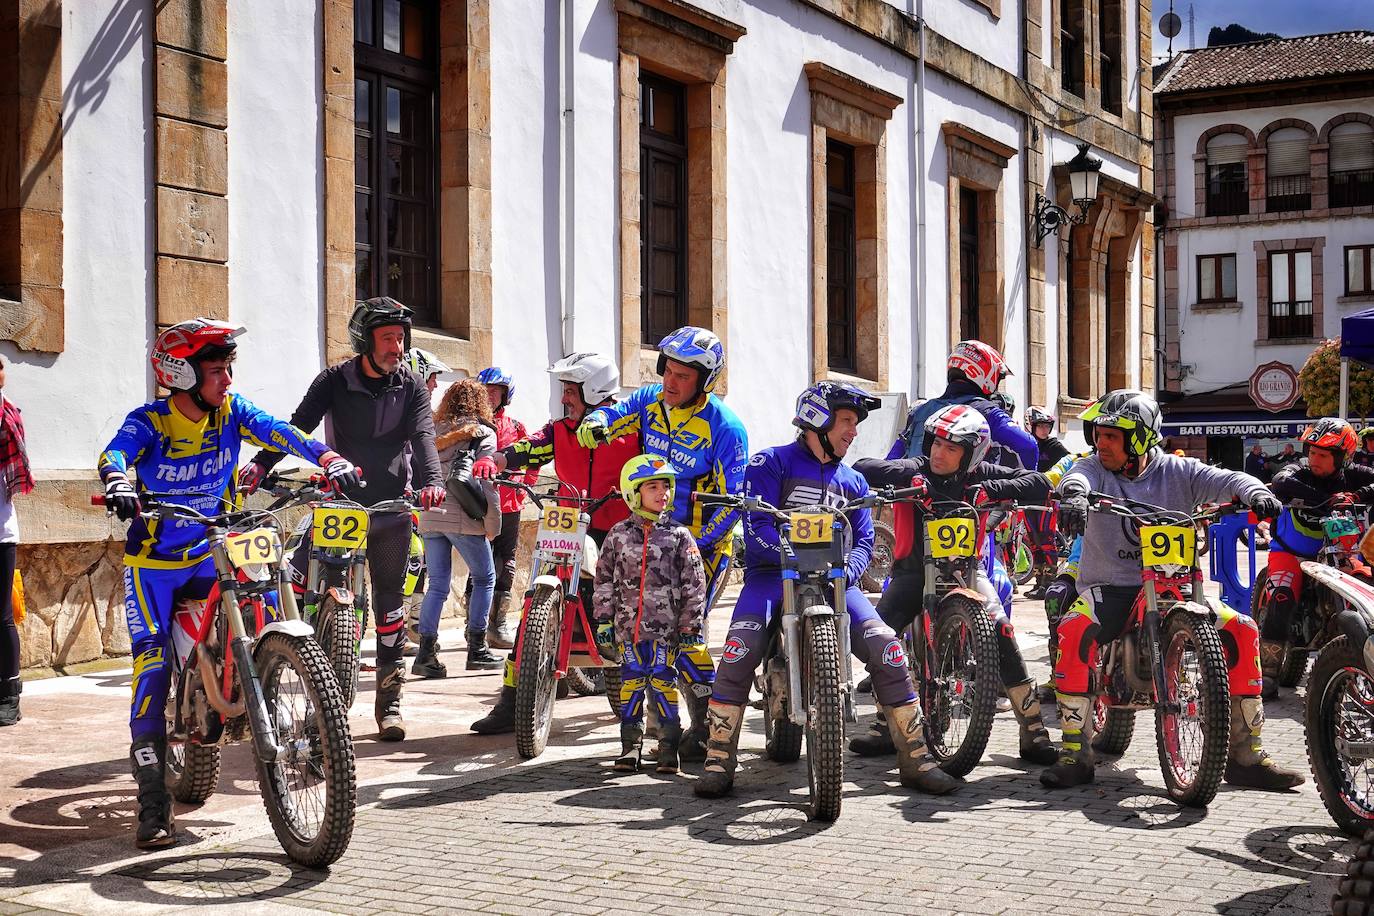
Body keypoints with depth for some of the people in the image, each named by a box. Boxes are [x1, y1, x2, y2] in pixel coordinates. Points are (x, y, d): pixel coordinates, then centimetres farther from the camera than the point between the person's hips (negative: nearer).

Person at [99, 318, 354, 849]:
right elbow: (115, 451, -32)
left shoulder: (230, 411, -5)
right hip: (156, 558, -3)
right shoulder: (149, 421, -14)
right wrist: (117, 482, -56)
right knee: (152, 663, -11)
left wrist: (328, 458, -37)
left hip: (214, 551, 3)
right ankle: (153, 804, -5)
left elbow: (276, 431, -19)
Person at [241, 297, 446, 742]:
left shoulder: (411, 387, 1)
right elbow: (299, 426, -12)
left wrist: (431, 480, -32)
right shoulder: (334, 381, -2)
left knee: (390, 601, 4)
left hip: (391, 507, 1)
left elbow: (422, 437, -12)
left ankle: (389, 699, 13)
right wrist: (259, 465, -29)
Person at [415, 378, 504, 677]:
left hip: (430, 517, 4)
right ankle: (477, 649, 11)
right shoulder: (483, 433, -2)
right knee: (484, 579, 12)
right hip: (464, 518, -4)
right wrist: (493, 525, -5)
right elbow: (486, 481, -8)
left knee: (436, 585, 9)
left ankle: (426, 652, 1)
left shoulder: (433, 431, 12)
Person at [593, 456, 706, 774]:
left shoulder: (679, 535, 1)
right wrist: (603, 622, 5)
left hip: (666, 628, -2)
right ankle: (630, 745, 17)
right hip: (628, 626, 2)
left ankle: (668, 746, 9)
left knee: (663, 683, -1)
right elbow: (604, 580, 9)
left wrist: (692, 628, -2)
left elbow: (694, 585, 1)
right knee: (631, 683, 7)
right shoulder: (619, 535, 5)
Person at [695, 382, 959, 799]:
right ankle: (719, 759, -18)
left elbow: (863, 539, 14)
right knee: (741, 647, -30)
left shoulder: (853, 480, 22)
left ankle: (915, 758, -7)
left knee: (886, 646, -17)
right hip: (773, 572, -4)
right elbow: (757, 525, -6)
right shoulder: (770, 463, 5)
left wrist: (846, 569, -10)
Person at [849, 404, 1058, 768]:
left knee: (1000, 631, -21)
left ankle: (1033, 729, -10)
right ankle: (886, 725, 2)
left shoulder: (979, 475, -6)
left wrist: (990, 490, -25)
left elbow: (1039, 484, -11)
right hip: (914, 568, 1)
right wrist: (910, 476, -31)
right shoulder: (915, 470, -8)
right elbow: (863, 468, -18)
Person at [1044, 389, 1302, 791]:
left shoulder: (1177, 471, 5)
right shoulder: (1095, 468, 2)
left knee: (1241, 631, -18)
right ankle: (1074, 754, -23)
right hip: (1109, 588, -1)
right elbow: (1077, 478, -21)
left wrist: (1254, 490, -32)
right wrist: (1073, 494, -46)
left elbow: (1224, 479, -8)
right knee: (1073, 630, -32)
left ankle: (1247, 755, -6)